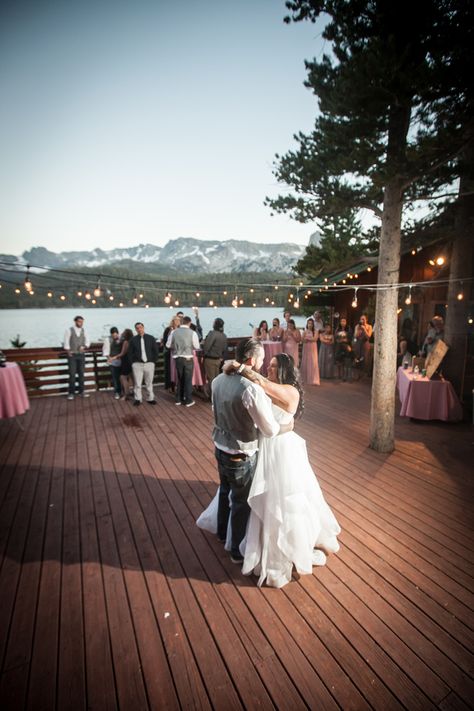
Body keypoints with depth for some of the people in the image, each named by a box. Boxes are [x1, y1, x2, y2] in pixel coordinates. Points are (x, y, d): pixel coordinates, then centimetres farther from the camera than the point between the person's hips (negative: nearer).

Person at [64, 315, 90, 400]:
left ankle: (81, 391, 17)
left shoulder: (83, 330, 6)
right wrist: (68, 352, -8)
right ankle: (71, 393, 6)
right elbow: (66, 342, -4)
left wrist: (84, 347, -10)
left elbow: (87, 341, 9)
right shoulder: (69, 330, -5)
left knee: (81, 373, 7)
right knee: (72, 374, -3)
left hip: (81, 355, 4)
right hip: (72, 355, -4)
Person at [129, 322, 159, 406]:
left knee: (149, 383, 7)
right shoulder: (133, 340, 4)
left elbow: (155, 350, 8)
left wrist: (154, 361, 3)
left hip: (149, 364, 0)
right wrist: (133, 361, 0)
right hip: (137, 364, 0)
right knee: (137, 383, 1)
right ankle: (137, 399, 11)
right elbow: (131, 352, 8)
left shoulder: (150, 338, 4)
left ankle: (150, 398, 17)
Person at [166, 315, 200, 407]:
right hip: (188, 358, -3)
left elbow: (168, 345, 1)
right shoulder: (192, 333, -11)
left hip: (177, 358, 3)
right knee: (188, 379, 6)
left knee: (179, 379, 16)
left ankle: (178, 399, 23)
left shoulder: (174, 332, -3)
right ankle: (188, 401, 11)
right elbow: (197, 347, -8)